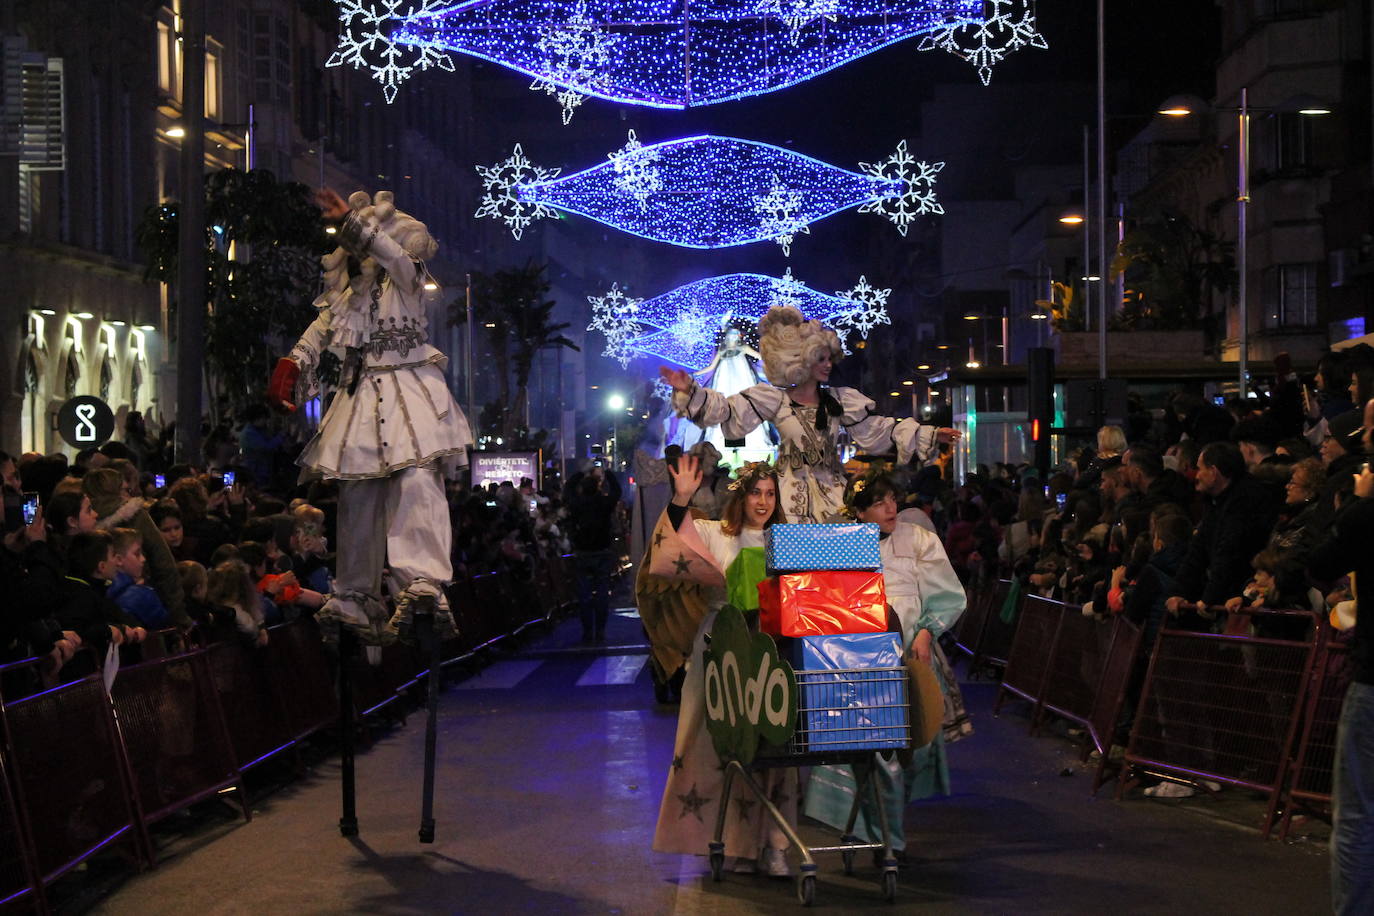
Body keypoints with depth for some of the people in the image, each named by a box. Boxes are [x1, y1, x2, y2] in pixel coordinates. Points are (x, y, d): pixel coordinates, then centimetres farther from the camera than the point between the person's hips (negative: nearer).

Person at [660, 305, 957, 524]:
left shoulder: (840, 399, 10)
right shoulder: (775, 400, 0)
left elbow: (877, 430, 14)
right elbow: (728, 412, -5)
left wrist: (930, 436, 11)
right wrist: (690, 391, -17)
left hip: (832, 493, 3)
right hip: (793, 492, -3)